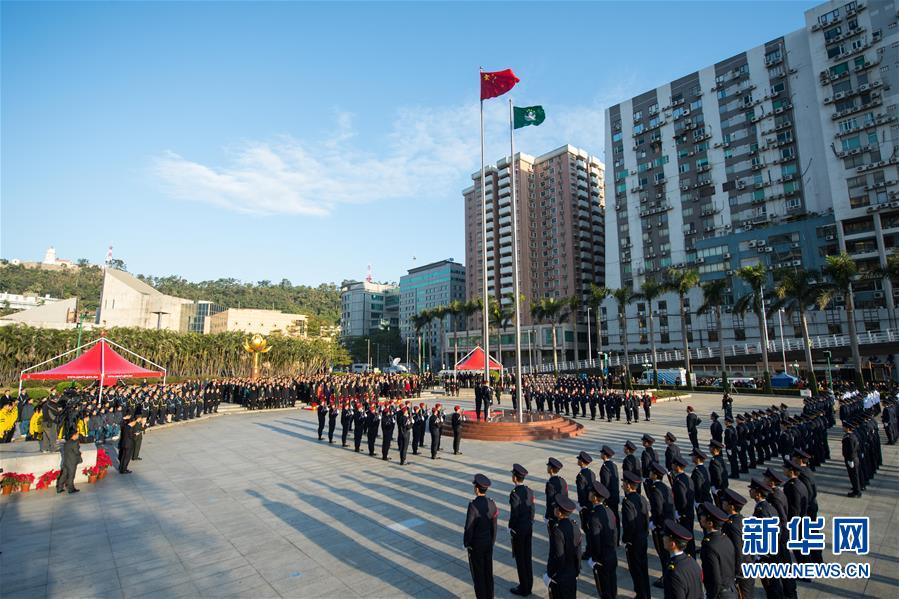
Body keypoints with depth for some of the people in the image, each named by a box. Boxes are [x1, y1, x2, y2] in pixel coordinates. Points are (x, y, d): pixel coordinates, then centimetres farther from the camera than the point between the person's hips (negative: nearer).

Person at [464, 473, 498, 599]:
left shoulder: (473, 505, -28)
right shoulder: (491, 503, -8)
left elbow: (469, 527, -22)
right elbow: (494, 526, 2)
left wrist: (466, 543, -6)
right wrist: (492, 541, 15)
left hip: (476, 544, -6)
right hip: (488, 542, 6)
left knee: (478, 574, 10)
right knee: (488, 572, 19)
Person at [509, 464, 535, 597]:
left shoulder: (514, 494, -24)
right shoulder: (529, 491, -2)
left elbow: (514, 514, -21)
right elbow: (533, 509, 5)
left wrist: (510, 528, -6)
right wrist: (530, 523, 16)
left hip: (518, 529, -7)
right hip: (529, 527, 7)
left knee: (520, 558, 7)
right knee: (527, 556, 18)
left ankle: (523, 588, 19)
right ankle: (528, 585, 30)